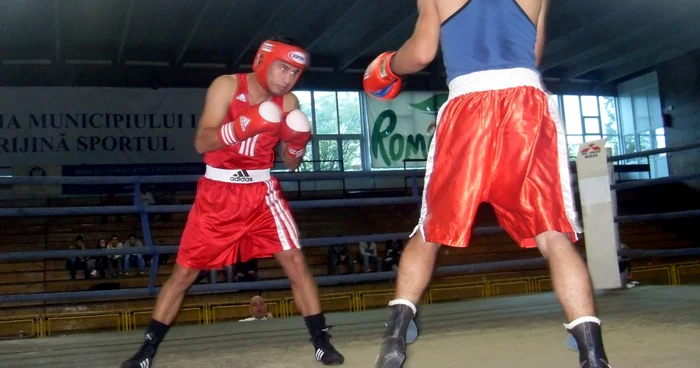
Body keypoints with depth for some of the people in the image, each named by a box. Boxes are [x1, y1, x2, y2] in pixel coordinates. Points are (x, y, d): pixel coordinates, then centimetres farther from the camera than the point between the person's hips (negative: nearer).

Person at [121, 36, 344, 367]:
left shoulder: (288, 103, 1)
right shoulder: (227, 86, -10)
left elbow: (291, 163, 6)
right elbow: (202, 143, -19)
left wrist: (297, 143, -16)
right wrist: (245, 125, -34)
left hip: (261, 191, 3)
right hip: (218, 191, -2)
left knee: (295, 261, -8)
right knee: (184, 272, 2)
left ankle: (321, 341, 3)